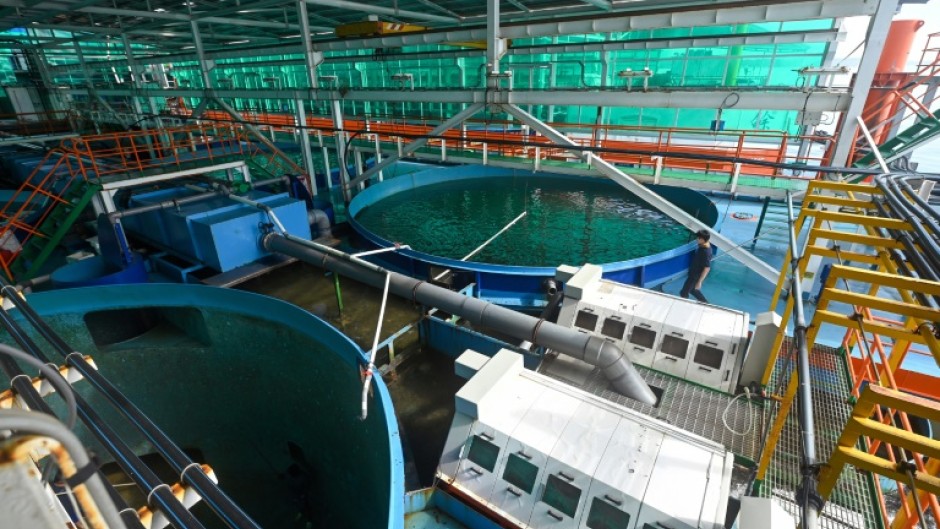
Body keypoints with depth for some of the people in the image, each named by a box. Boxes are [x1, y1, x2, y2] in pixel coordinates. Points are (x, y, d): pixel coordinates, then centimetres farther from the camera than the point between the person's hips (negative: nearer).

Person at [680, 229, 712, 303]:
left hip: (696, 276, -9)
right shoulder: (703, 246, -6)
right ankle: (705, 303, 43)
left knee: (683, 293, 6)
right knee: (692, 290, 28)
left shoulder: (706, 252, -32)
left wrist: (699, 282, -25)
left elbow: (707, 268, -29)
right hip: (694, 273, 9)